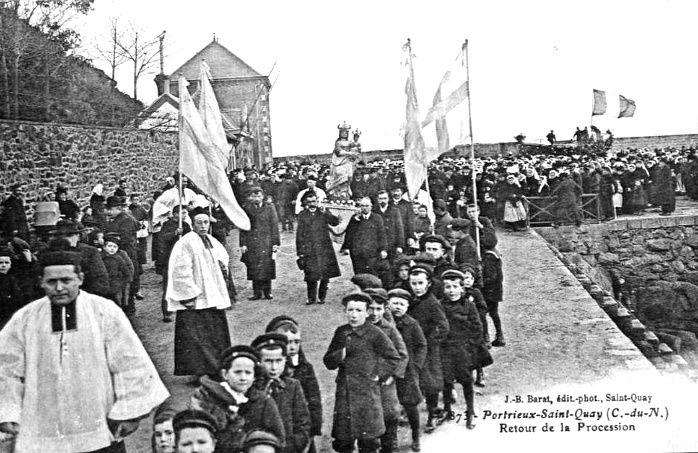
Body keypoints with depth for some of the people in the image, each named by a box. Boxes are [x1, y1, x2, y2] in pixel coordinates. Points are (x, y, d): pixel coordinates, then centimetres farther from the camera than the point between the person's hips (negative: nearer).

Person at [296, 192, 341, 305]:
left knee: (325, 274, 0)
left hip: (324, 249, 0)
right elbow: (300, 235, 8)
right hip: (309, 251, 0)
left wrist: (325, 213, -20)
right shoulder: (302, 216, 8)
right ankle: (311, 297, 11)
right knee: (311, 275, -2)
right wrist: (300, 252, 3)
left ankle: (322, 297, 15)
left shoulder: (323, 213, 8)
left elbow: (336, 222, -7)